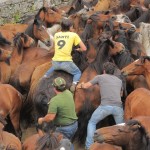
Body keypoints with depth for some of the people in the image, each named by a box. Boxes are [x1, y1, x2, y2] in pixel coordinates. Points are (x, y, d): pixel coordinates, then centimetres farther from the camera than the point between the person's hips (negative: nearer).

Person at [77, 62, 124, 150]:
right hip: (118, 106, 2)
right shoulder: (119, 80, 27)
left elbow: (86, 86, 24)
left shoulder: (100, 77, 17)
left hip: (105, 105, -2)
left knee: (92, 123, 17)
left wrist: (80, 85, 46)